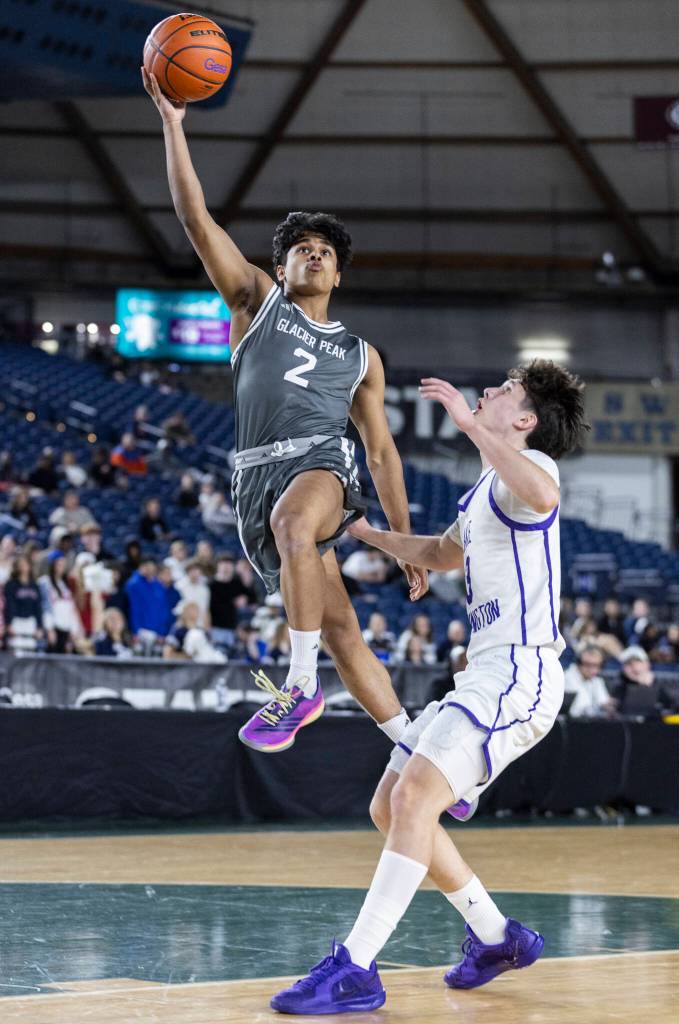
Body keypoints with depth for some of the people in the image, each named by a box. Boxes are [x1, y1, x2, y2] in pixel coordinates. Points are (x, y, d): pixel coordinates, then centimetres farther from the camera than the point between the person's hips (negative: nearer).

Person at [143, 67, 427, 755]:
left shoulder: (360, 355, 24)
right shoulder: (257, 301, 20)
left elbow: (382, 451, 24)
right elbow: (196, 218, 9)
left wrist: (407, 544, 18)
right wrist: (172, 122, 0)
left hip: (322, 462, 0)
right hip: (258, 474, 1)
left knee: (293, 526, -39)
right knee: (340, 632, -5)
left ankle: (300, 686, -35)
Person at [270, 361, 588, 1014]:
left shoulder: (527, 464, -8)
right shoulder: (486, 488, 21)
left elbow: (541, 496, -35)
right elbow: (441, 553, 41)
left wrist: (470, 423, -32)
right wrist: (363, 532, 36)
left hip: (519, 673, -10)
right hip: (484, 673, 11)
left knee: (415, 794, -24)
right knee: (390, 807, 11)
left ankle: (355, 971, -26)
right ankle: (496, 937, 22)